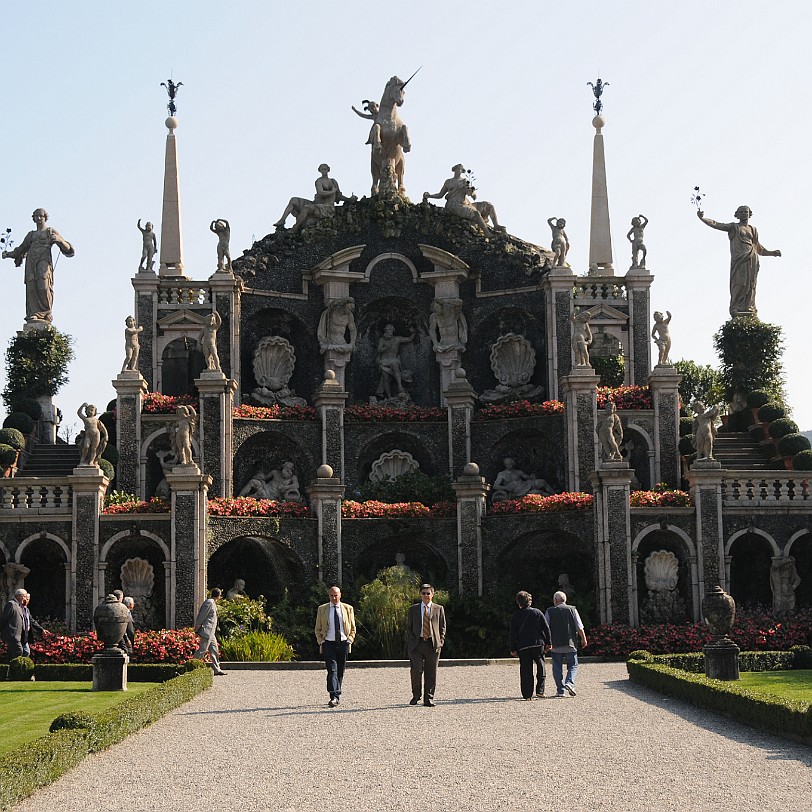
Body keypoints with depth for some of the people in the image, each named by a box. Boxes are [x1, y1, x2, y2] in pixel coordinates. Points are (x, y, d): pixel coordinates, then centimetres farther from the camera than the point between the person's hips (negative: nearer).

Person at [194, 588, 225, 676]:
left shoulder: (213, 603, 15)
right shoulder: (209, 603, -15)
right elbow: (202, 616, -17)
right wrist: (197, 630, -15)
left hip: (210, 632, 10)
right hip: (206, 631, -10)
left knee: (214, 650, 10)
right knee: (202, 650, -8)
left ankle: (217, 669, 14)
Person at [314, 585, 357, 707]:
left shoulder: (348, 609, 8)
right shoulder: (322, 609, 7)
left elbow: (353, 628, 14)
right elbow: (318, 629, 11)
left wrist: (350, 640, -1)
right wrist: (321, 642, -3)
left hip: (343, 643, 2)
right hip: (328, 643, -2)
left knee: (340, 671, 7)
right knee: (332, 670, -15)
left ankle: (337, 696, 18)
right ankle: (334, 697, -23)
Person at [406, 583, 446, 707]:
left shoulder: (439, 609, 10)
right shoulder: (413, 609, 11)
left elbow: (442, 627, 12)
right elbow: (409, 626, 12)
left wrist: (440, 641, 1)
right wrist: (410, 642, 2)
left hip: (433, 644, 0)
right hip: (416, 644, 0)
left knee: (431, 673, 1)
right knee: (416, 671, -9)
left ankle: (428, 699, 8)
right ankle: (415, 695, 10)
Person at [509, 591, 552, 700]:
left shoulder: (516, 615, 1)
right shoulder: (537, 612, 3)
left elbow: (513, 634, 1)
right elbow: (546, 628, 1)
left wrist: (513, 649, 6)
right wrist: (548, 642, 7)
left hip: (523, 646, 0)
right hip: (538, 644, 0)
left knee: (525, 670, 4)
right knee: (541, 667, 9)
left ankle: (527, 694, 2)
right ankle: (540, 691, 0)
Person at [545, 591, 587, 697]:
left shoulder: (550, 611, 3)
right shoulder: (572, 609, 3)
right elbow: (579, 627, 1)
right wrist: (583, 639, 11)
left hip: (555, 645, 0)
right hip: (570, 644, 0)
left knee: (557, 668, 6)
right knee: (573, 665, 9)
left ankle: (560, 690, 3)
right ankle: (570, 682, -14)